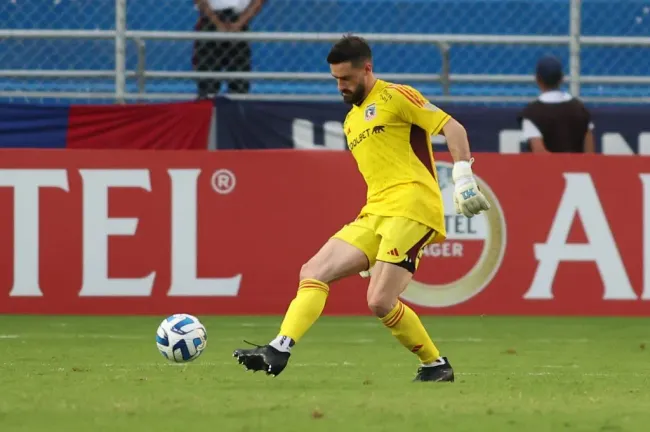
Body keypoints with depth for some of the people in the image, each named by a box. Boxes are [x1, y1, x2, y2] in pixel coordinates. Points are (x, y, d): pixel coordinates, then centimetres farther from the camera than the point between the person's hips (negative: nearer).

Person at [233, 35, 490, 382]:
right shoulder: (351, 122, 26)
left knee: (380, 302, -17)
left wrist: (463, 175, -20)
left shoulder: (395, 97, 0)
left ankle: (435, 365, 0)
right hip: (374, 215, 9)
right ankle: (278, 351, -13)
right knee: (313, 272, -5)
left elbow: (452, 128, -6)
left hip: (410, 208, -9)